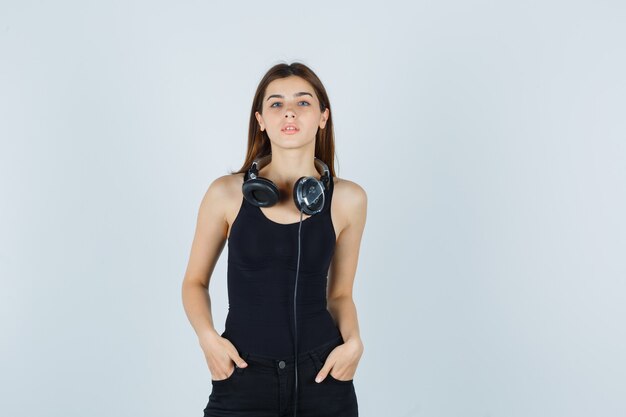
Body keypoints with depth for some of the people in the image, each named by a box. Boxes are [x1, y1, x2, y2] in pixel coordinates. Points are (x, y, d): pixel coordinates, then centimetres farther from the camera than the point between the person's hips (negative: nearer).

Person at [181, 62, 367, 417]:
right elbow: (195, 281, 7)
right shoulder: (227, 193, -4)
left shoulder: (348, 199, -1)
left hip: (322, 374, 1)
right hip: (243, 376, -1)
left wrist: (353, 341, -8)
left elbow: (339, 292, 9)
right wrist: (208, 337, -10)